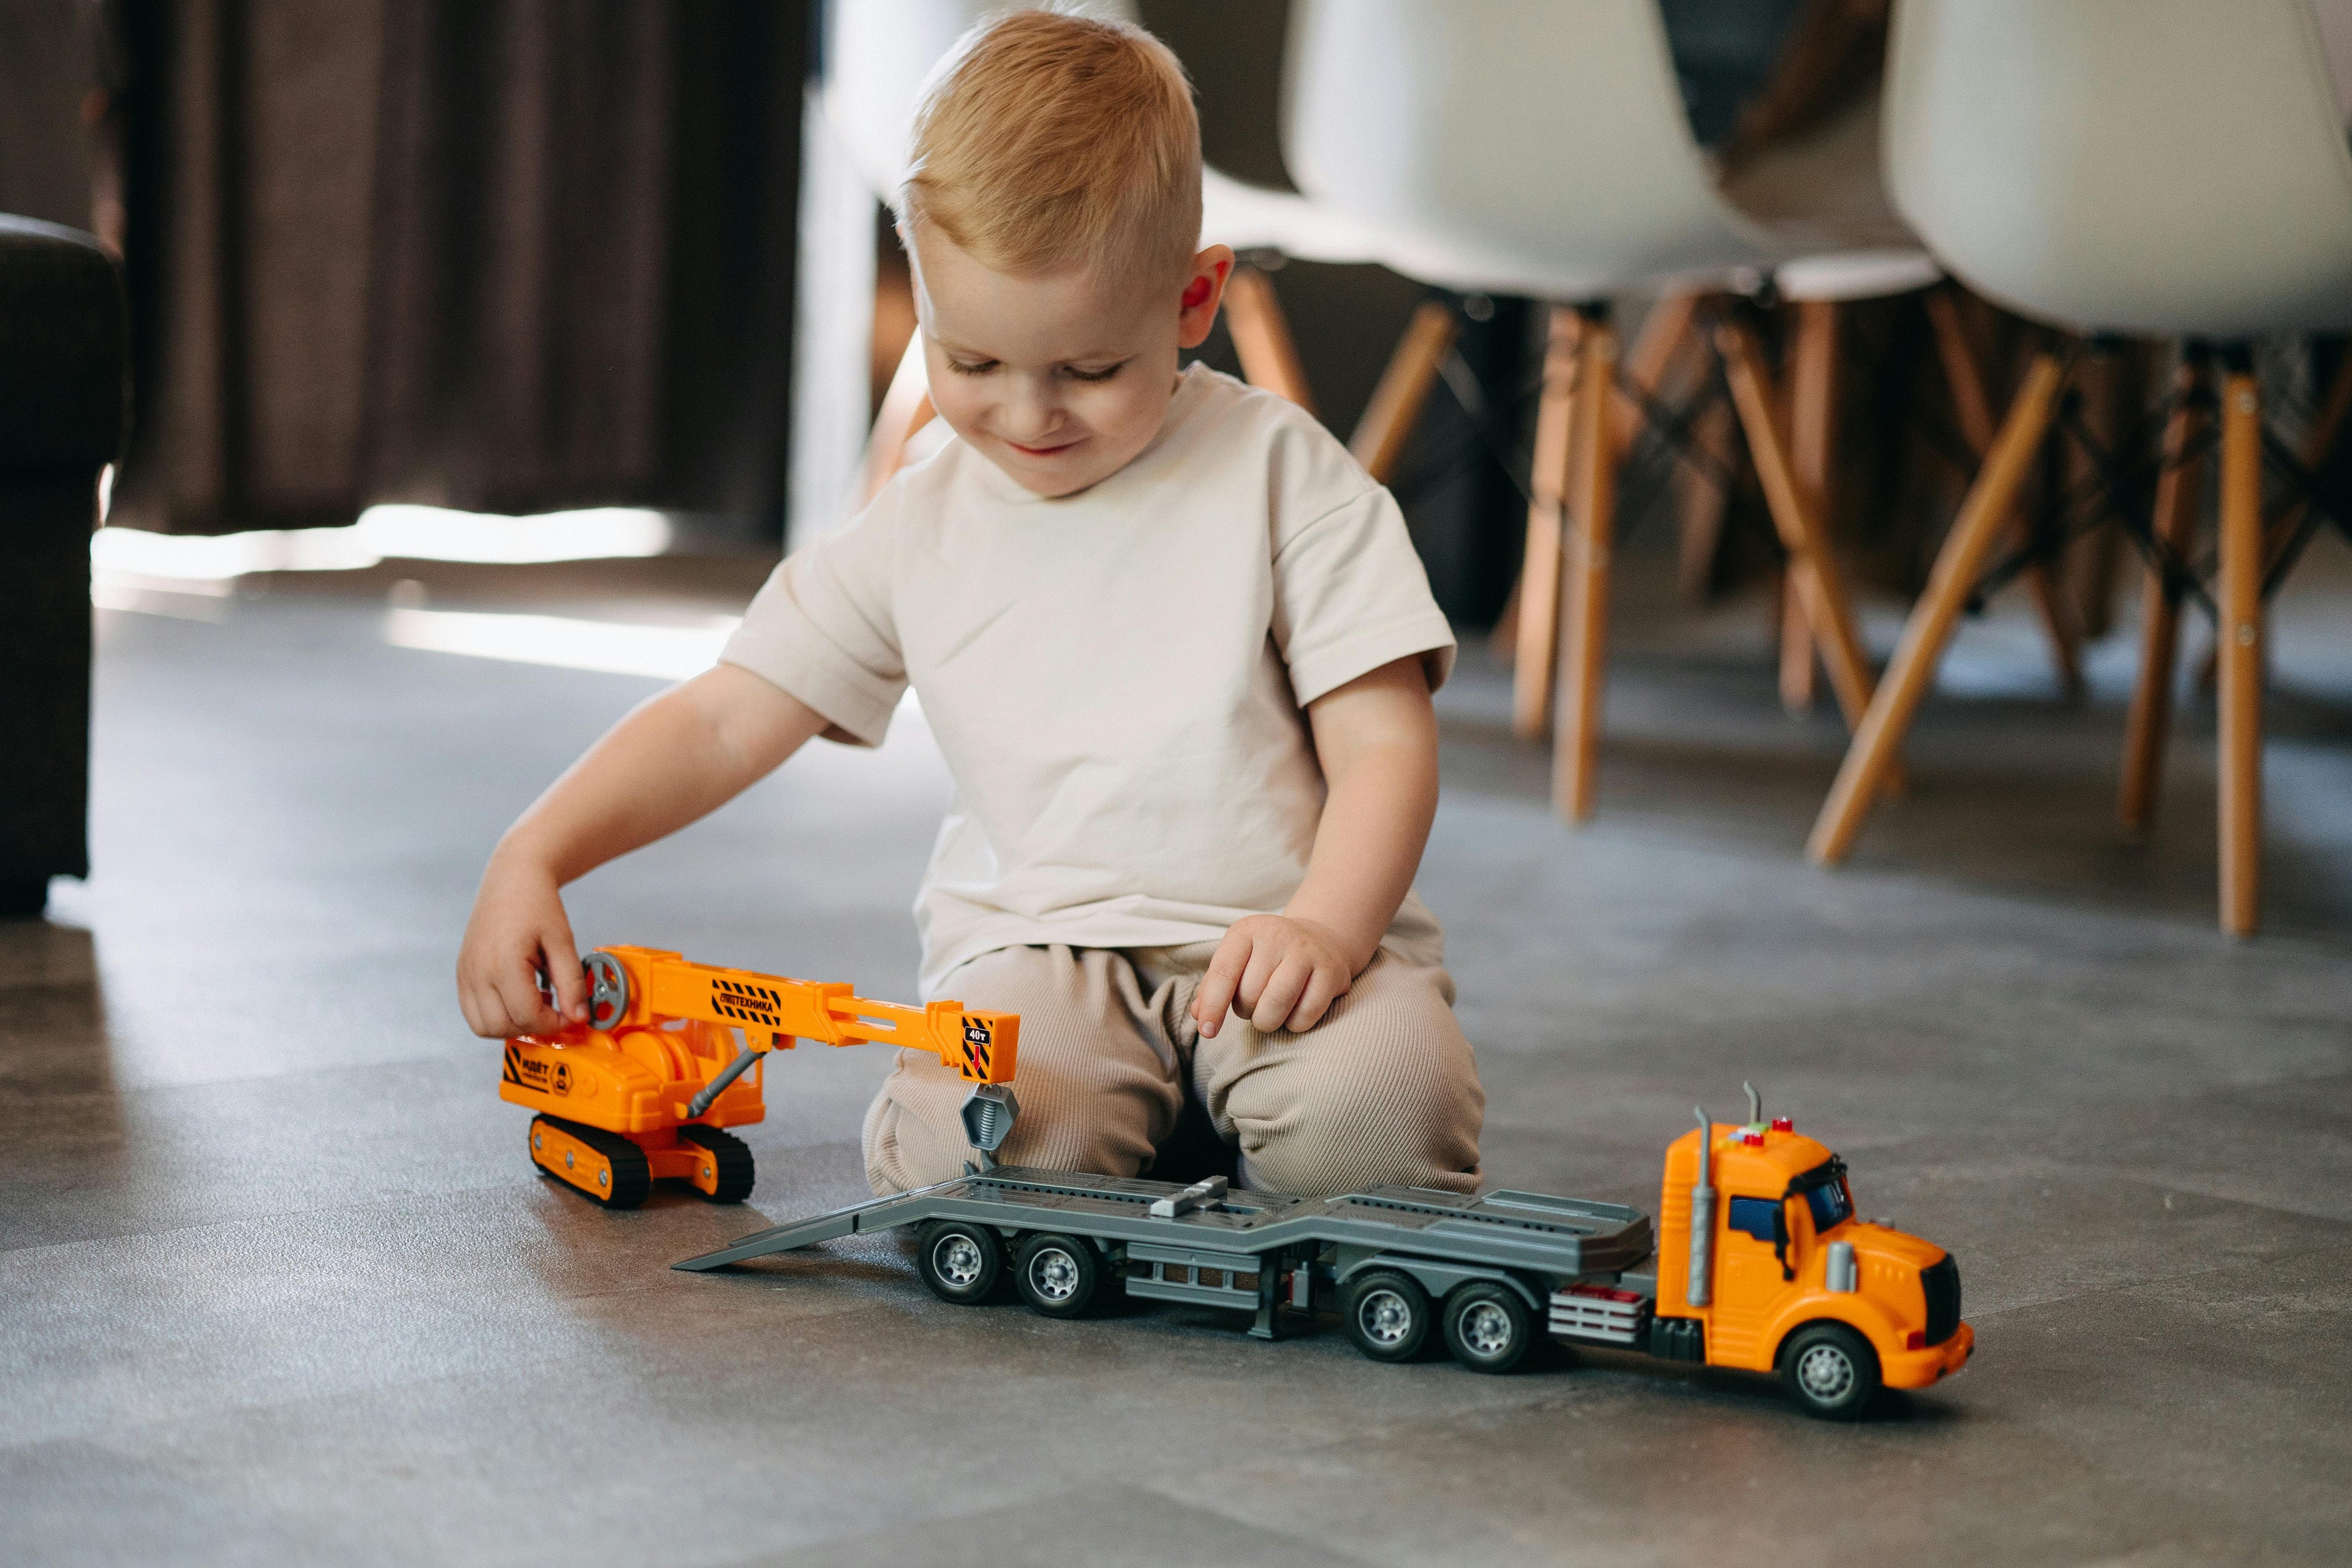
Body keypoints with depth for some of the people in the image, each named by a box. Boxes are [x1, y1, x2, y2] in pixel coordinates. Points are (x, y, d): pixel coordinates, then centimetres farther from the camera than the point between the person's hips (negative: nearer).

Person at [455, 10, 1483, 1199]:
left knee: (1373, 1113, -33)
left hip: (1284, 934, -1)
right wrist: (532, 857, -4)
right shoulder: (922, 530, 10)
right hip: (1039, 950, 1)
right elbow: (719, 722, 11)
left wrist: (1326, 927, -21)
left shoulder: (1278, 474, 1)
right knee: (981, 1149, -31)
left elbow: (1384, 744, -2)